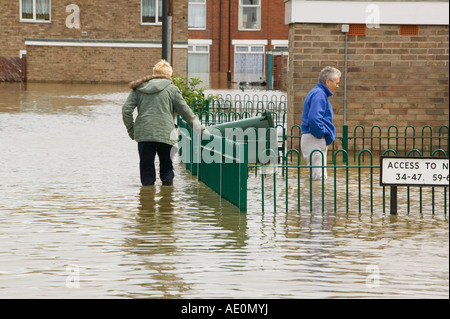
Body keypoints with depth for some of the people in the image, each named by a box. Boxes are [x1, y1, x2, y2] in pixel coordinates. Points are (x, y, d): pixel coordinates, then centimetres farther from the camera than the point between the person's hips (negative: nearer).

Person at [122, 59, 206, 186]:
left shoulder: (139, 89, 12)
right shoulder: (172, 89, 4)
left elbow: (126, 110, 5)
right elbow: (185, 111, 5)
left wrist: (131, 130, 13)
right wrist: (198, 127, 15)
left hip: (143, 133, 2)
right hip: (165, 133, -2)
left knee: (146, 166, 7)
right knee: (166, 166, 12)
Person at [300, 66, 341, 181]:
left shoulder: (317, 93, 19)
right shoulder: (319, 94, -14)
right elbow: (314, 118, -28)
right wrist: (321, 134, -17)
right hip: (315, 140, -11)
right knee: (319, 177, -12)